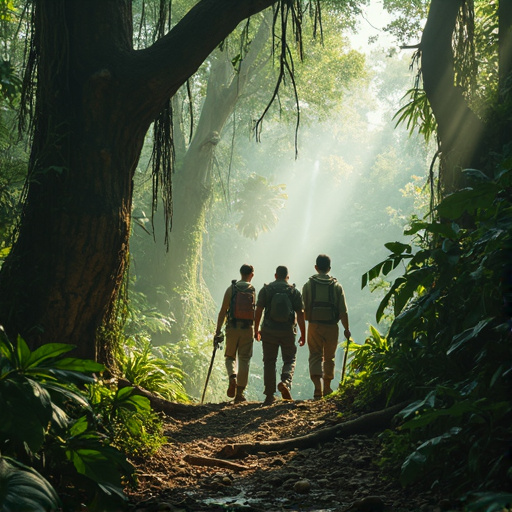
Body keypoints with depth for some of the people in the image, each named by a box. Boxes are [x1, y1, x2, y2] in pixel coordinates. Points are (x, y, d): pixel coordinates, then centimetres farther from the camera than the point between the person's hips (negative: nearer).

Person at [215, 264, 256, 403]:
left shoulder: (231, 289, 0)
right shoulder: (253, 291, 4)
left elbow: (223, 311, -3)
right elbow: (256, 312, 5)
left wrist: (218, 330, 0)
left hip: (232, 328, 0)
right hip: (247, 329, 1)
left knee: (230, 357, 15)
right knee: (244, 360, 6)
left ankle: (232, 377, -14)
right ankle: (240, 393, 5)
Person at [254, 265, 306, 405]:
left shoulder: (266, 290, 2)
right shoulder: (294, 291, 3)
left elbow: (258, 311, -1)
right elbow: (300, 315, 0)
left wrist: (256, 330, 8)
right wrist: (303, 334, 5)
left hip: (269, 331, 0)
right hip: (288, 331, 0)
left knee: (269, 362, 8)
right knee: (289, 360, 13)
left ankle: (269, 395, 6)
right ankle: (285, 382, -15)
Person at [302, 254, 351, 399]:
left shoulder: (308, 285, -2)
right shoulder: (336, 286, -1)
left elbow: (303, 309, -2)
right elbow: (343, 311, -4)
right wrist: (347, 329, 6)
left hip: (314, 326, -1)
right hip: (332, 326, 1)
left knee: (315, 356, 3)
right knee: (329, 357, 17)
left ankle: (318, 386, -17)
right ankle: (327, 388, 28)